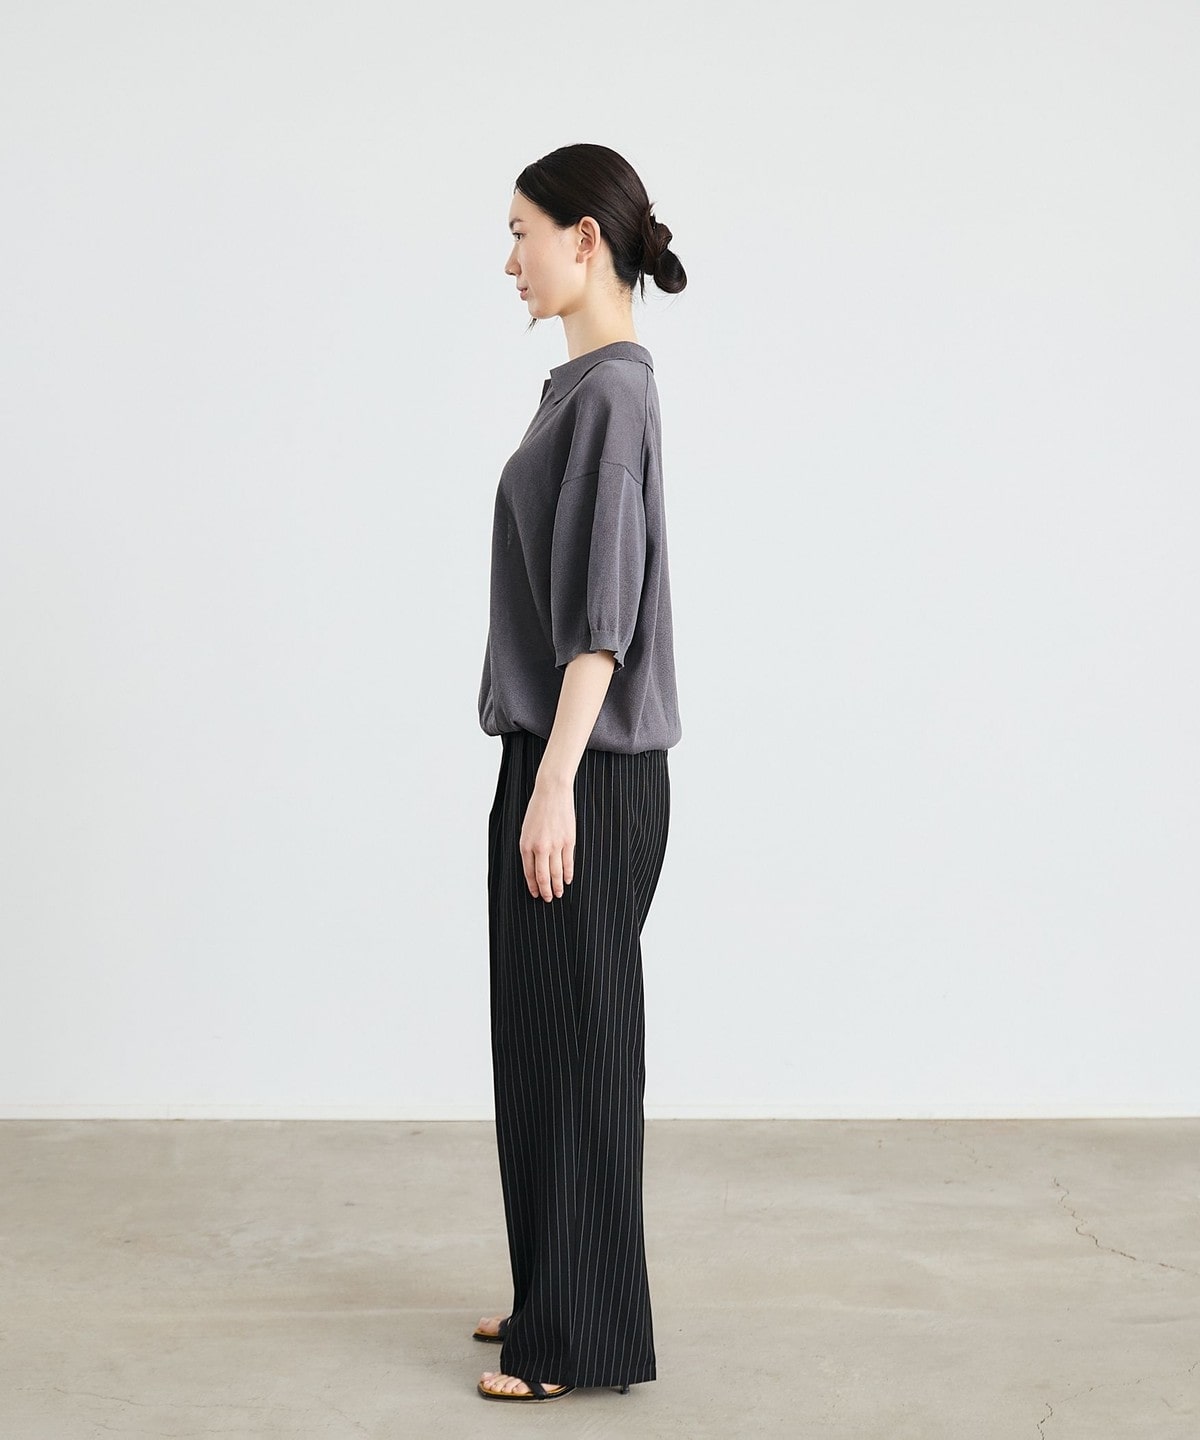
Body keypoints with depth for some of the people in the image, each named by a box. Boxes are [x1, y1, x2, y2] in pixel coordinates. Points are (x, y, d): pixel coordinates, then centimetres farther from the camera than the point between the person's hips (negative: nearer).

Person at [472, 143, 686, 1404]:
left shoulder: (611, 391, -16)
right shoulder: (586, 385, 14)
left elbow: (600, 608, -21)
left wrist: (555, 785, -22)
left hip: (587, 772, -10)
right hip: (557, 756, 10)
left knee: (575, 1038, -1)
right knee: (540, 1035, 16)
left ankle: (583, 1337, 10)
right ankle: (553, 1297, 28)